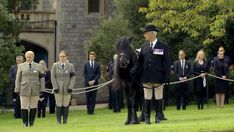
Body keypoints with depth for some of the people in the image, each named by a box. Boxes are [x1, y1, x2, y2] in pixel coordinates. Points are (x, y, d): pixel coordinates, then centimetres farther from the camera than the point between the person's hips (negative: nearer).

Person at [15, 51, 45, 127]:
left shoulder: (38, 66, 9)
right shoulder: (21, 66, 8)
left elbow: (42, 78, 8)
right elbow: (18, 79, 7)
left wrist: (42, 89, 1)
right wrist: (17, 89, 1)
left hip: (35, 90, 1)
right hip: (24, 89, 0)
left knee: (33, 106, 2)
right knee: (24, 106, -2)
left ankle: (31, 122, 10)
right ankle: (25, 123, 6)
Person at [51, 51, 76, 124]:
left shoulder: (70, 66, 6)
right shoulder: (55, 65, 5)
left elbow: (73, 77, 3)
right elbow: (53, 77, 2)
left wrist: (71, 87, -8)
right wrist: (55, 87, -7)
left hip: (67, 89, 0)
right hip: (58, 89, 0)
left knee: (66, 105, 2)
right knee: (59, 105, 0)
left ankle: (65, 121, 9)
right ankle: (58, 121, 7)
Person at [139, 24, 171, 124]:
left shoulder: (164, 47, -2)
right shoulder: (144, 47, 9)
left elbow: (167, 63, -3)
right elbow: (140, 62, 10)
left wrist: (167, 78, -8)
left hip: (158, 77, -3)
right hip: (146, 77, 3)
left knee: (158, 97, 4)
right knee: (147, 98, 7)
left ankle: (158, 116, 12)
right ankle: (147, 117, 11)